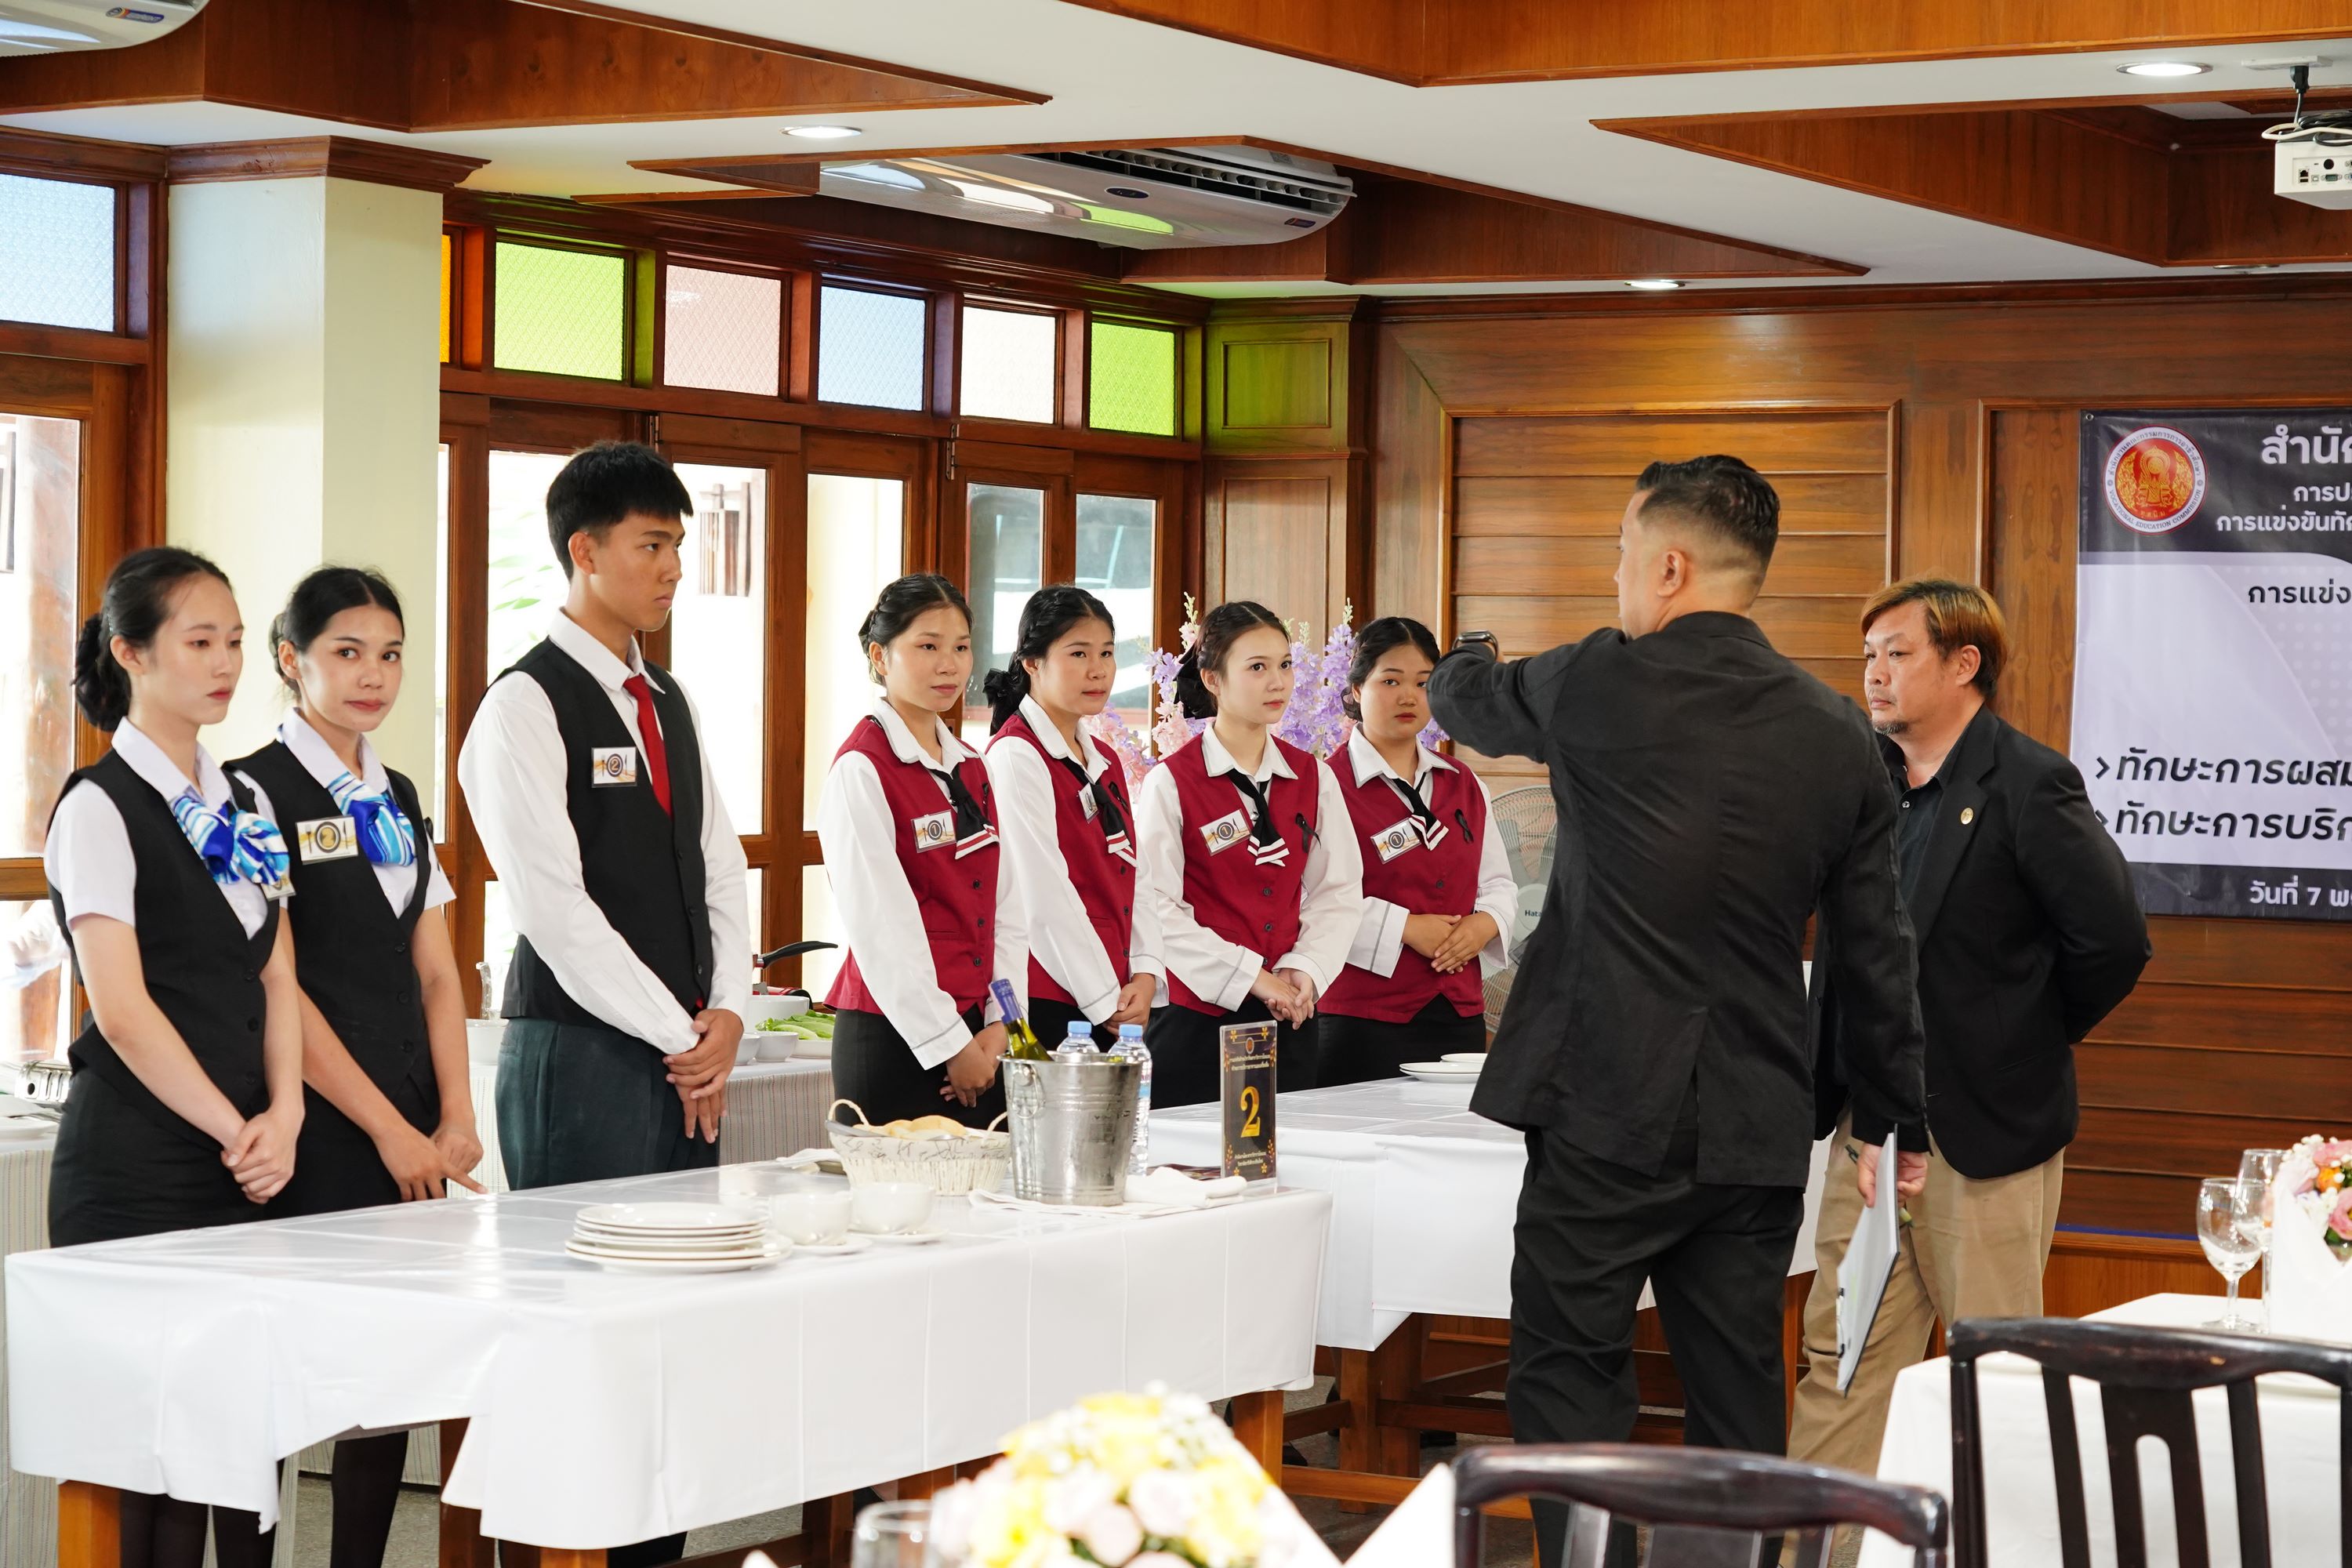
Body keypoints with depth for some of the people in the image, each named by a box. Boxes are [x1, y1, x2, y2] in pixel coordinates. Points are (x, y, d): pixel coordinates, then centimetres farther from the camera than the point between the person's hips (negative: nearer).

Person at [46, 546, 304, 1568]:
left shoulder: (244, 807, 15)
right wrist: (237, 1131, -10)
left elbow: (276, 980, 13)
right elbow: (123, 1012, -13)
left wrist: (283, 1118, -3)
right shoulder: (101, 809, -7)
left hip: (244, 1166, 7)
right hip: (138, 1166, -7)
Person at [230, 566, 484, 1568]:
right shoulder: (258, 793, -7)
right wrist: (389, 1128, -12)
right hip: (319, 1130, -7)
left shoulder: (398, 800, 15)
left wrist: (455, 1115, 1)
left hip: (410, 1137, 7)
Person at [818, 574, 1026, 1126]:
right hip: (894, 1038, -7)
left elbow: (1006, 908, 11)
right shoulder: (862, 769, -9)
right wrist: (949, 1044, -13)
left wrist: (999, 1023, -1)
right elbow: (879, 928, -14)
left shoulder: (971, 768, 13)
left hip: (983, 1041, 7)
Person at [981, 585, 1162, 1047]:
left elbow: (1133, 878, 13)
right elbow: (1045, 897, -15)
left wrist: (1145, 974, -3)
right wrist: (1105, 1000, -14)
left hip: (1116, 1005, 8)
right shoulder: (1017, 755, -10)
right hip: (1047, 1006, -8)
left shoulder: (1105, 762, 17)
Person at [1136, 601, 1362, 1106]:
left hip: (1289, 1015, 4)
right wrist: (1250, 977, -14)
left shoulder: (1313, 777, 9)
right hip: (1195, 1017, -4)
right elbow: (1157, 909, -12)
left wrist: (1305, 970, -7)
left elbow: (1340, 892, 9)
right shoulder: (1171, 783, -5)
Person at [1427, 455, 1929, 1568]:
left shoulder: (1600, 685, -6)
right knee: (1736, 1400, 11)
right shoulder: (1839, 737, 4)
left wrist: (1467, 661, 41)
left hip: (1608, 1111, -4)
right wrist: (1892, 1117, 19)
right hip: (1758, 1130, 5)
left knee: (1569, 1376, 1)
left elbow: (1465, 701, 16)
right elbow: (1876, 953, 8)